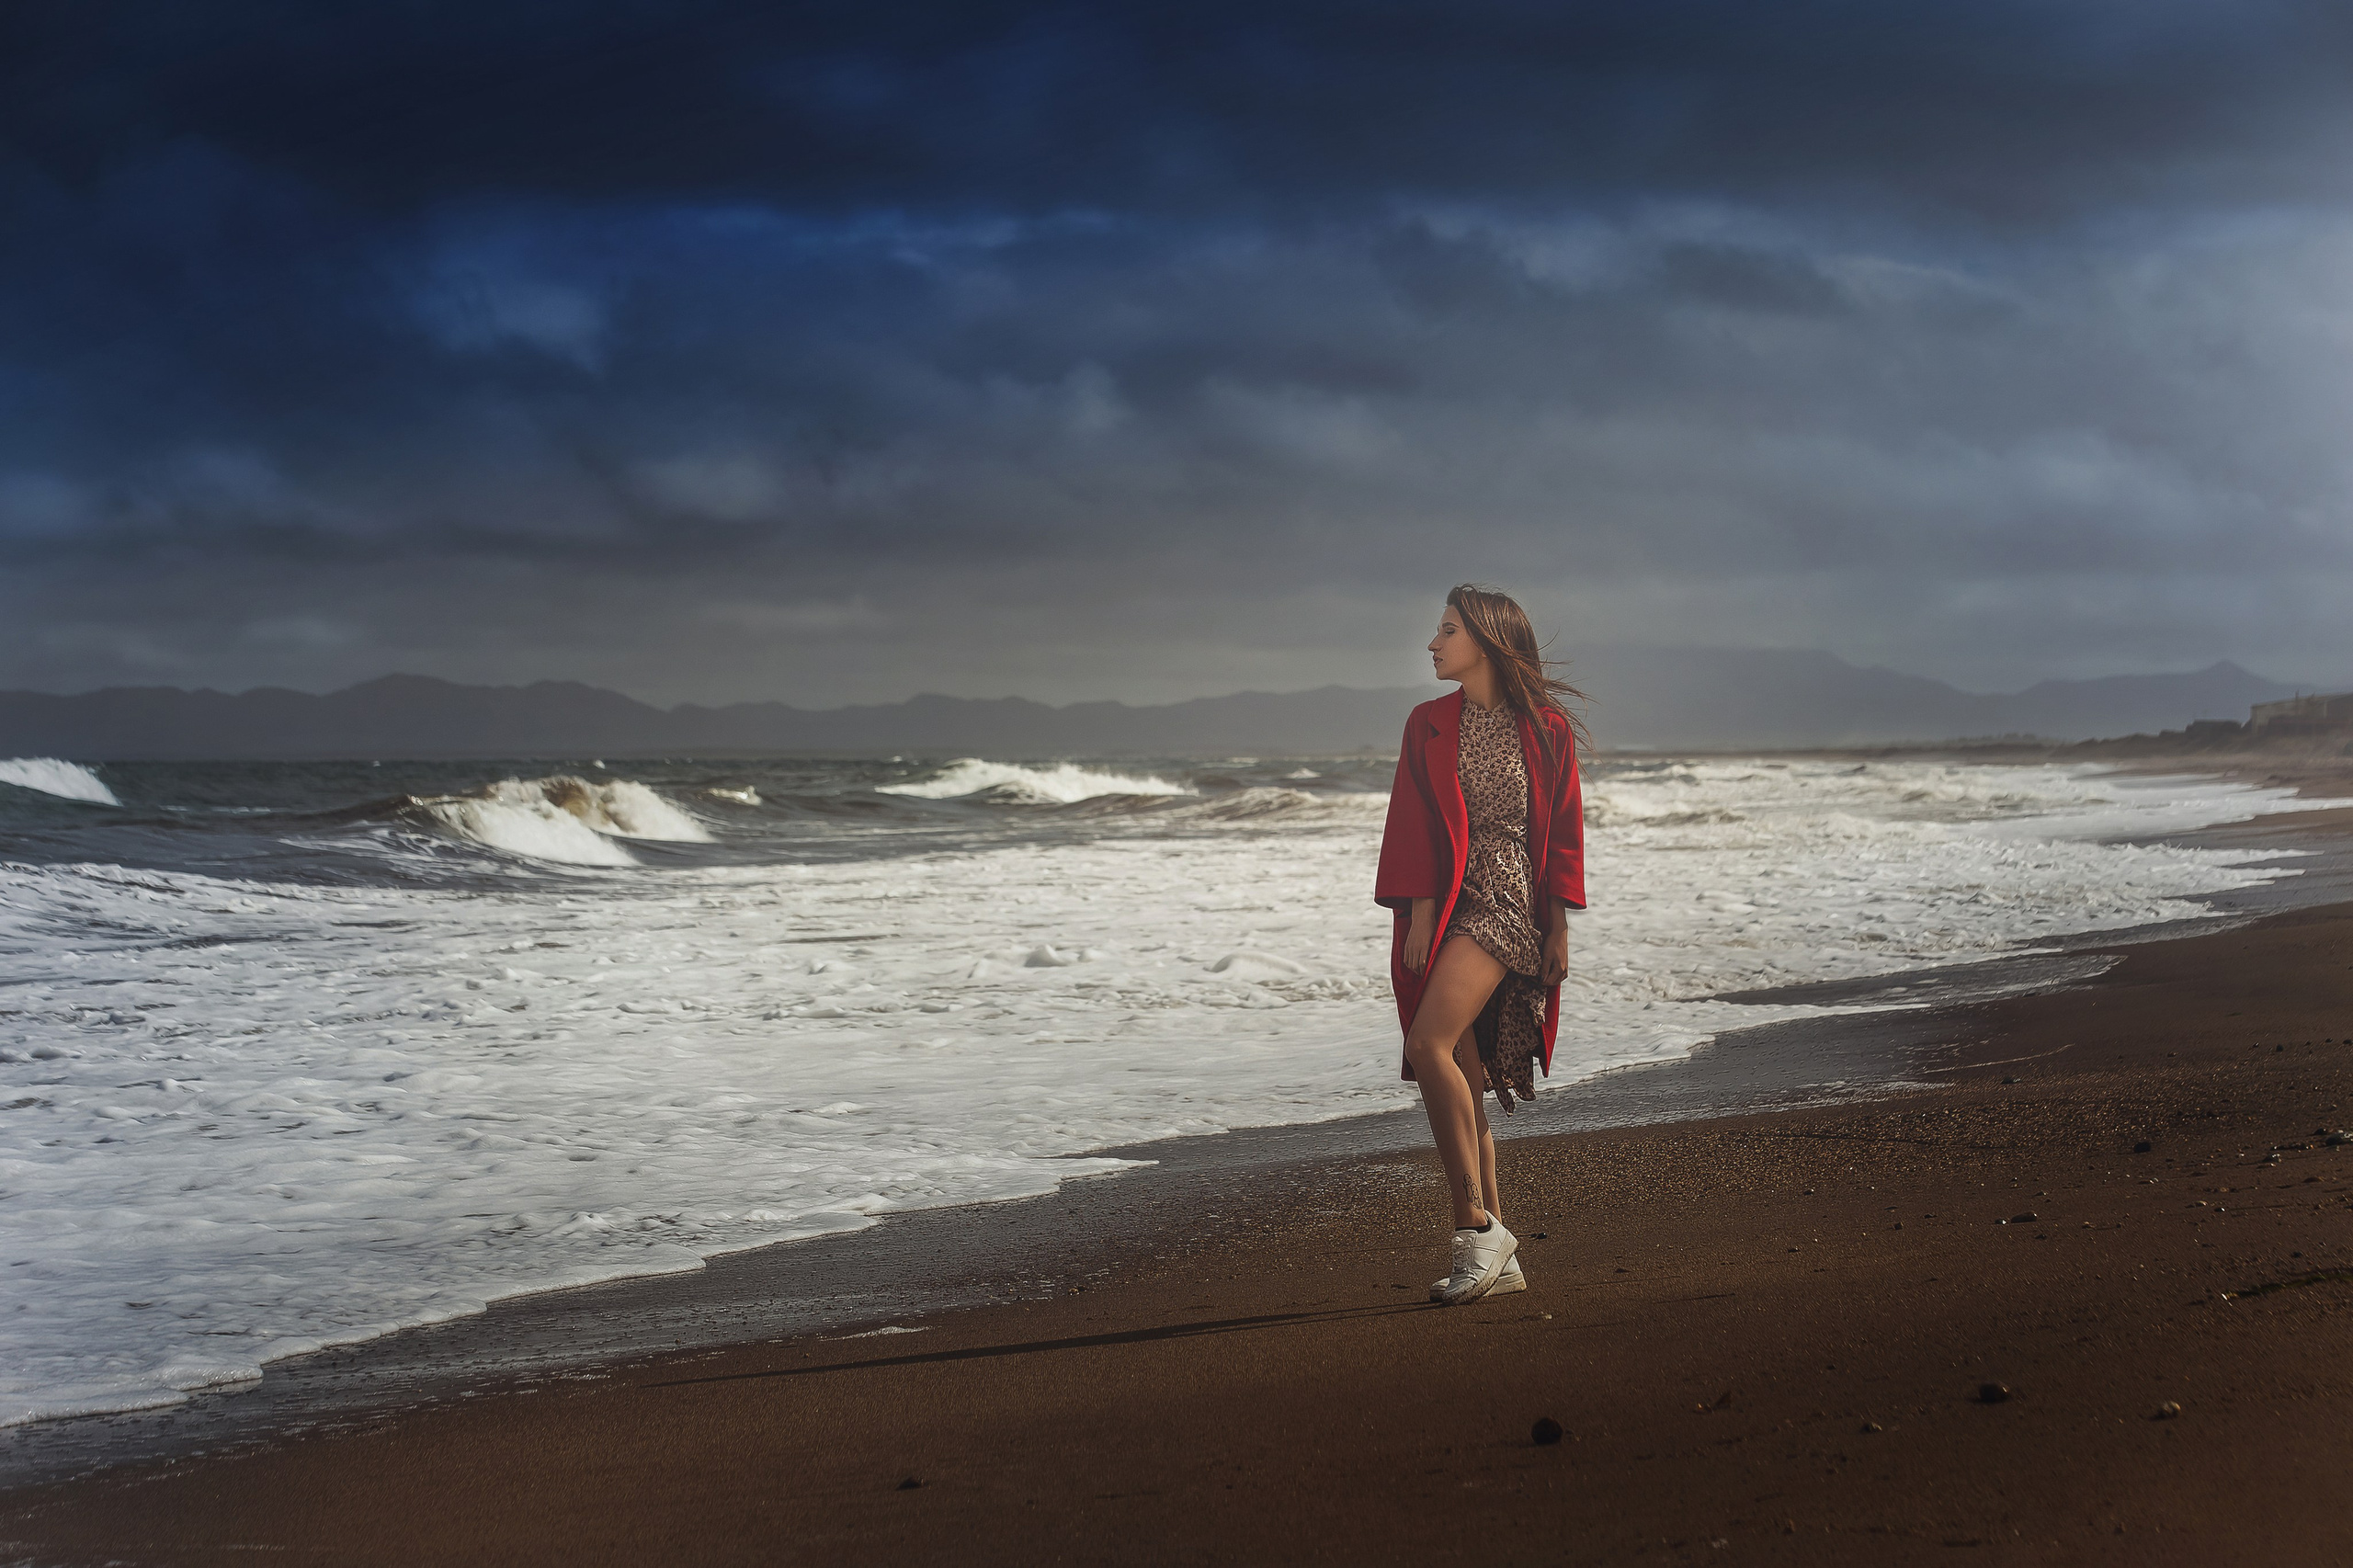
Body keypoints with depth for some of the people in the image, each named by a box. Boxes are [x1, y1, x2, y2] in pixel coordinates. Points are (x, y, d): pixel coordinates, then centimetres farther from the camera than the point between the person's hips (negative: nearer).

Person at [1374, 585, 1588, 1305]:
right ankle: (1496, 1255, 11)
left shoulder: (1546, 728, 1)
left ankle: (1476, 1225, -20)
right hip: (1444, 907, 5)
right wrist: (1421, 917, -5)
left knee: (1429, 1043, -25)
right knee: (1463, 1087, 4)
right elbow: (1414, 830, 5)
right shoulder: (1428, 725, 10)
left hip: (1511, 901, -5)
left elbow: (1564, 833, 3)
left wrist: (1560, 928, 0)